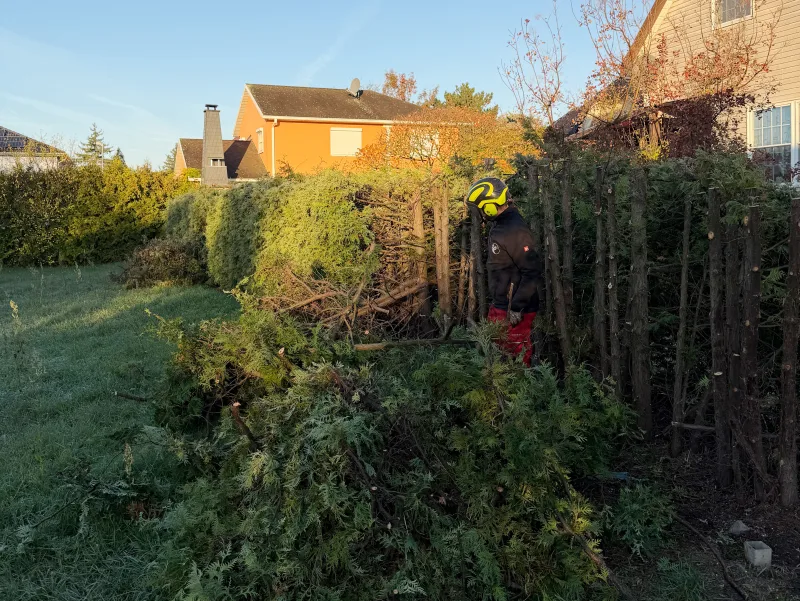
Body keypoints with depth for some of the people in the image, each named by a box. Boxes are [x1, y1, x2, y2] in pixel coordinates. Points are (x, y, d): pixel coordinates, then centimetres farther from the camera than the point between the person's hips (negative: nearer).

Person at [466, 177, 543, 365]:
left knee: (517, 357, -1)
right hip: (501, 306, 10)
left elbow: (532, 272, -24)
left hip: (514, 311, -10)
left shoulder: (514, 230, -22)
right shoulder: (500, 225, 9)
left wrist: (517, 308, -22)